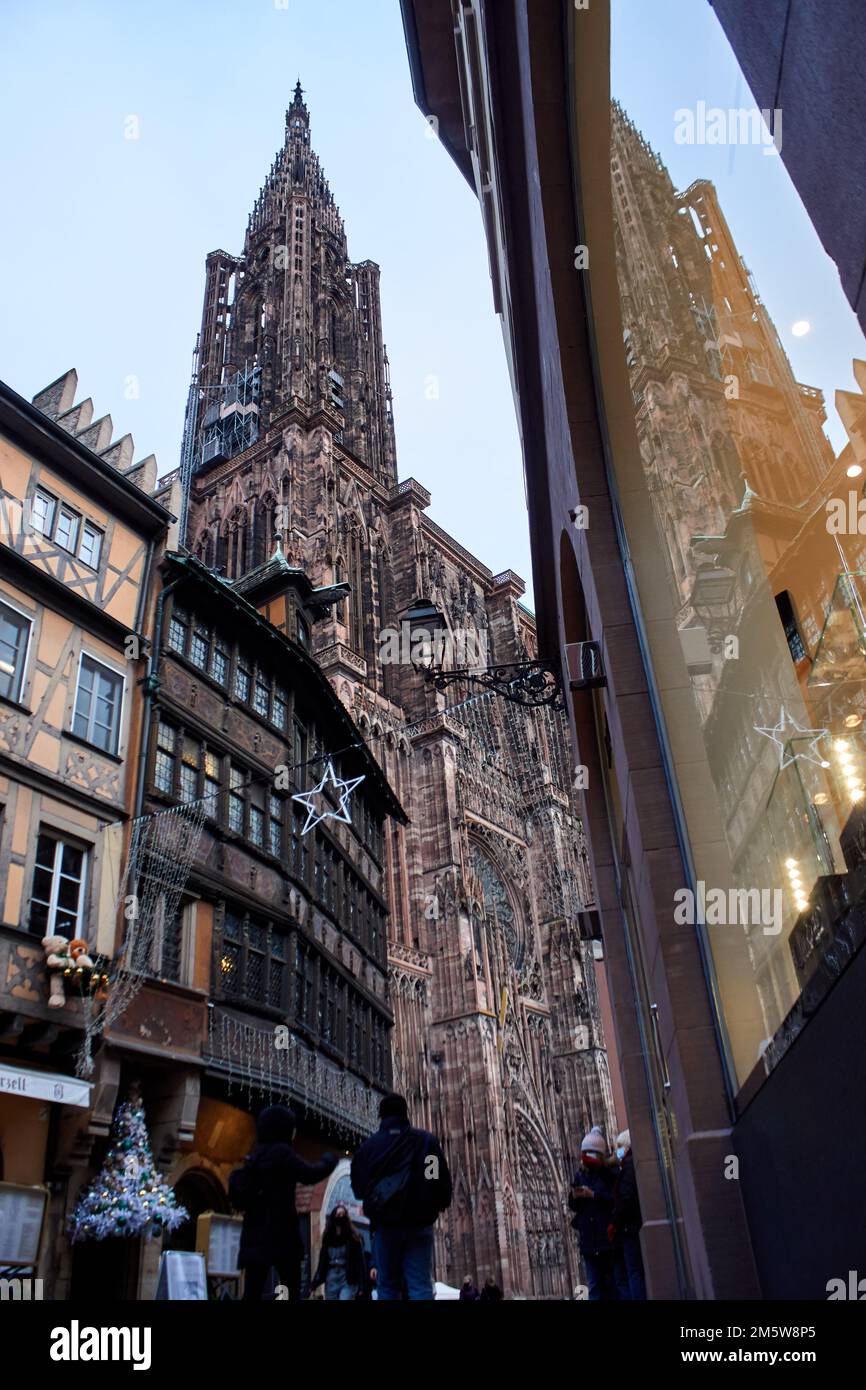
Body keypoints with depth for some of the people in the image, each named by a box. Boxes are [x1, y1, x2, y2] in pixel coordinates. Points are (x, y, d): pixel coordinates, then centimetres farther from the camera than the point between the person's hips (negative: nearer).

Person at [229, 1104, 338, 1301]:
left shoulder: (255, 1155, 16)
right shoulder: (281, 1151, -8)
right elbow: (310, 1175, -9)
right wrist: (329, 1160, 9)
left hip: (254, 1233, 7)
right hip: (280, 1233, -7)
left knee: (252, 1293, 1)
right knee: (291, 1291, -1)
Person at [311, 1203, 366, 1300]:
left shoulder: (353, 1237, 2)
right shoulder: (328, 1237, 11)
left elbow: (359, 1260, -3)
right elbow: (322, 1261, 12)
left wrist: (360, 1284, -10)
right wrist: (315, 1283, 6)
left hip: (347, 1279, -4)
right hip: (331, 1279, 4)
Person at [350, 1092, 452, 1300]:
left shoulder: (369, 1145, 2)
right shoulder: (426, 1140, 0)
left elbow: (358, 1187, 5)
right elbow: (443, 1180, 0)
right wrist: (438, 1205, 19)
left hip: (385, 1223, 1)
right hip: (419, 1223, -1)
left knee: (388, 1286, 11)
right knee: (420, 1285, -1)